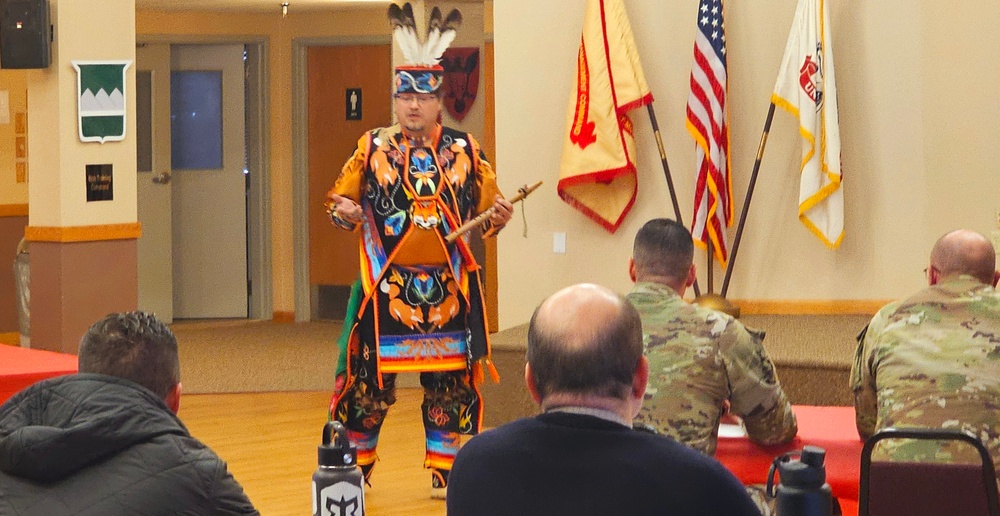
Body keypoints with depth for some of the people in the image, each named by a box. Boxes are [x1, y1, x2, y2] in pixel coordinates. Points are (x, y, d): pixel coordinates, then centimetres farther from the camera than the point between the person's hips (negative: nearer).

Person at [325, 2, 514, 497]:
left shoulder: (465, 150, 5)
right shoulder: (372, 148, 3)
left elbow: (487, 208, 11)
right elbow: (340, 201, 8)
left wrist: (499, 216, -11)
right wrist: (343, 211, -15)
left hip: (448, 286, 1)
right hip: (386, 285, -1)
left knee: (449, 379, 5)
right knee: (370, 377, 1)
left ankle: (443, 470, 16)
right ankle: (356, 467, 18)